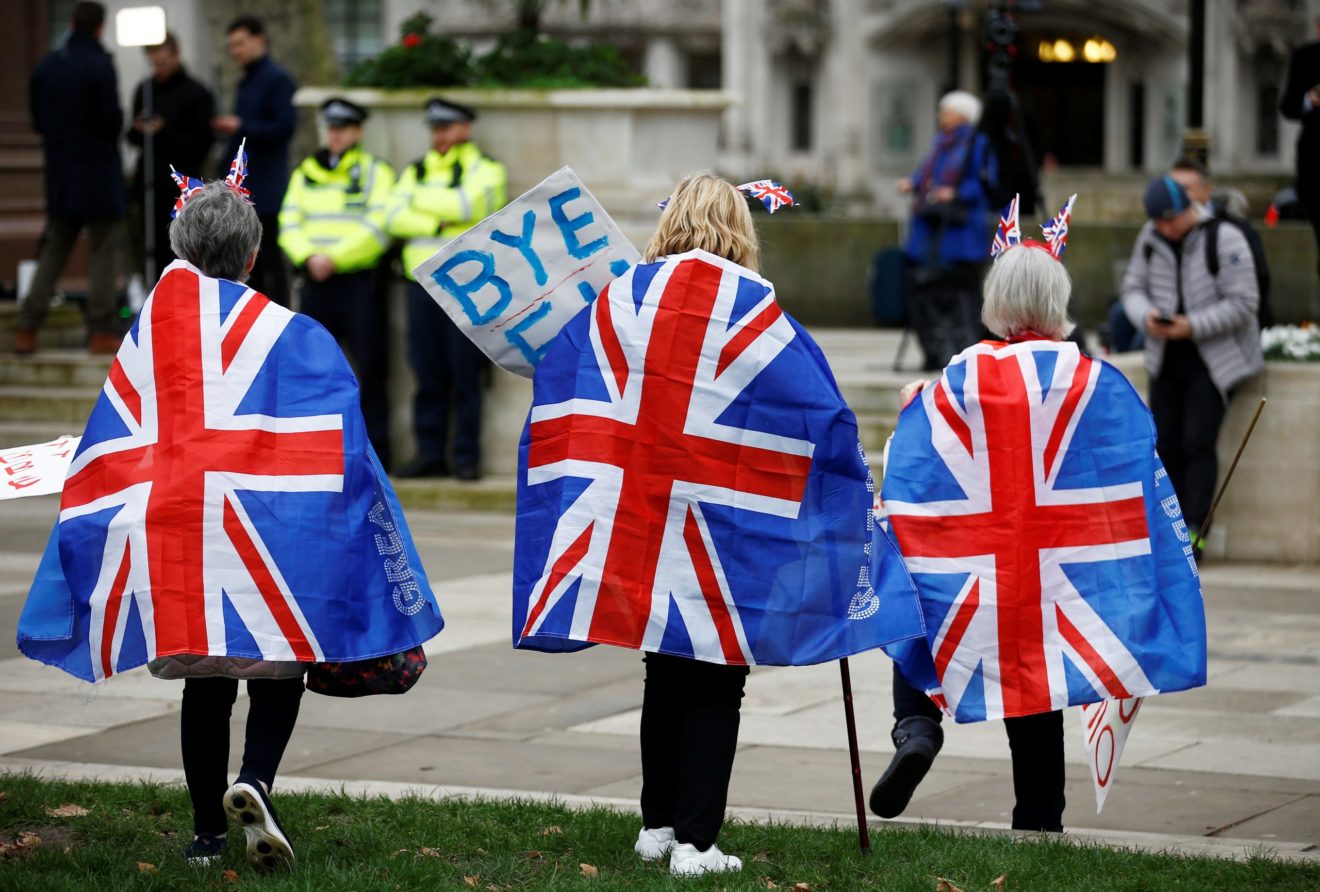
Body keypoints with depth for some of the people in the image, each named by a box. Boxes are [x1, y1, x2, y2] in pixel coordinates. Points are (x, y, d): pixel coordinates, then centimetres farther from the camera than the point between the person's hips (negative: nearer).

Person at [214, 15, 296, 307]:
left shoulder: (277, 80, -9)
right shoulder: (244, 82, 17)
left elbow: (285, 127, -17)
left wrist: (241, 127, -18)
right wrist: (228, 129, 9)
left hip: (266, 187, -9)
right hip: (243, 186, 9)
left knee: (270, 259, -7)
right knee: (252, 260, 10)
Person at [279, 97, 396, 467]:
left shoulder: (375, 172, 2)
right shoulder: (305, 173, 16)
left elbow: (378, 228, -9)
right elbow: (289, 224, 8)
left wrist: (334, 257, -15)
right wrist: (308, 256, -10)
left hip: (360, 282, -4)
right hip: (315, 283, 4)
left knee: (370, 367, -4)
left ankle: (375, 447, 2)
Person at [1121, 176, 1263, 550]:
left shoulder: (1224, 239, -13)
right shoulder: (1150, 239, 6)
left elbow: (1243, 303, -15)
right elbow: (1133, 287, 10)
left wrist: (1193, 326, -23)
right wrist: (1146, 316, -14)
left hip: (1214, 359, -6)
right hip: (1166, 359, 6)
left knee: (1197, 442, -14)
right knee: (1165, 444, 3)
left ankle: (1194, 530, -12)